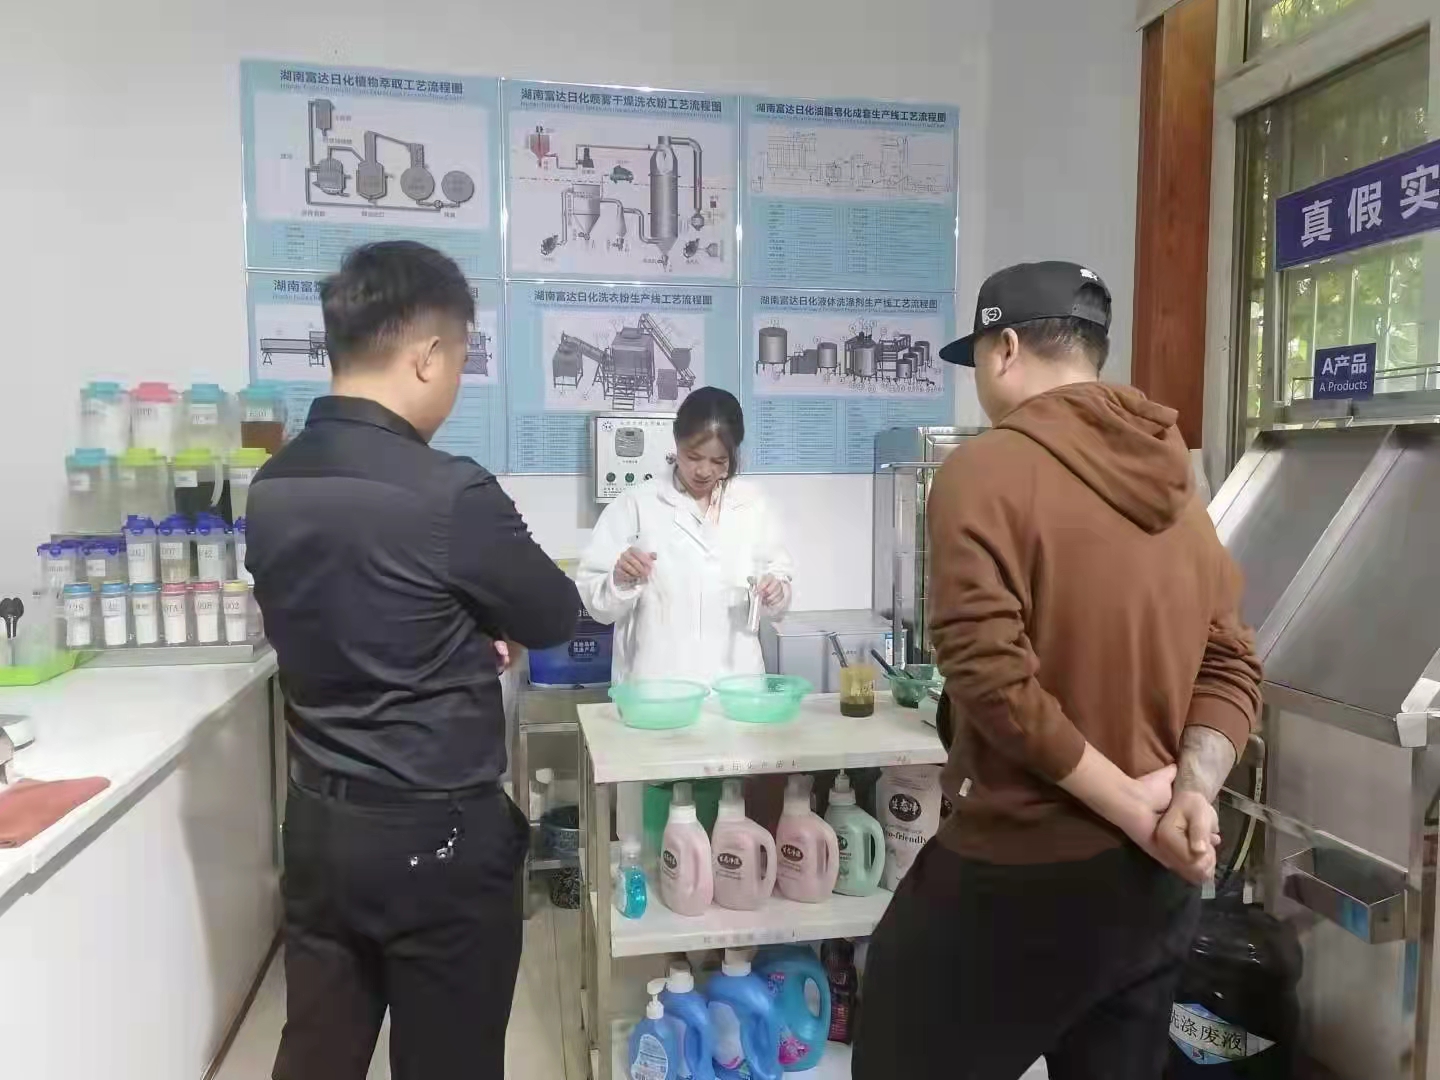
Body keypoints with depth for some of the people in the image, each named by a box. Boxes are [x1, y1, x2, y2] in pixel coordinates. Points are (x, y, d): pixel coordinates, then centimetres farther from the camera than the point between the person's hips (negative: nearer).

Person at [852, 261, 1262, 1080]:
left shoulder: (985, 472, -15)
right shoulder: (1177, 482, 8)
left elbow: (992, 677, -22)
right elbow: (1233, 666, 5)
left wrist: (1131, 804, -13)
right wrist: (1194, 791, -8)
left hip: (1023, 874, -7)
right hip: (1159, 878, 7)